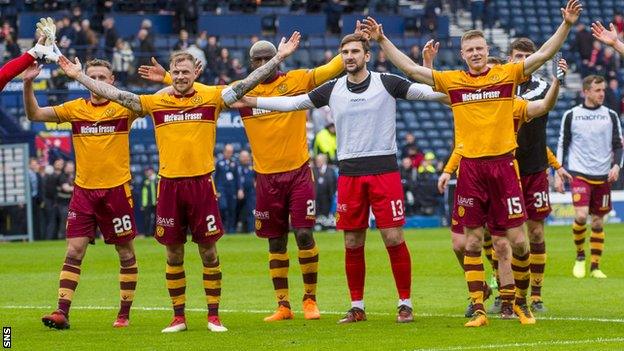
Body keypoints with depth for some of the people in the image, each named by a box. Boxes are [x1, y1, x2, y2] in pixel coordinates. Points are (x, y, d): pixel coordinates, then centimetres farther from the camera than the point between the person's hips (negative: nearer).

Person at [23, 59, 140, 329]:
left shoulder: (124, 107, -1)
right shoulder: (75, 108, 5)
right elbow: (34, 114, 0)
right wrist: (28, 84, -13)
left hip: (116, 190, -1)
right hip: (83, 190, 2)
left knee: (126, 253, 5)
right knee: (74, 251, -5)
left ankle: (124, 314, 16)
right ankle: (62, 313, -8)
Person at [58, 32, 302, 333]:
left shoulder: (211, 97, 2)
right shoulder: (156, 102, 6)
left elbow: (247, 83, -2)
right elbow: (115, 94, 8)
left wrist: (279, 57, -9)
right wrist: (78, 75, 6)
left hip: (201, 182, -1)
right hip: (169, 184, 2)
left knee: (208, 251, 2)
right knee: (173, 254, 7)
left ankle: (213, 316, 9)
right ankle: (178, 317, 15)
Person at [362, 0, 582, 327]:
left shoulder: (507, 74, 3)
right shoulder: (453, 80, 6)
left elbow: (544, 53, -1)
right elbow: (411, 68, 9)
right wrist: (382, 40, 6)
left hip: (503, 164, -1)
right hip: (470, 167, 1)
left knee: (517, 240, -2)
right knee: (472, 242, 2)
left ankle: (521, 301, 17)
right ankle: (478, 309, 8)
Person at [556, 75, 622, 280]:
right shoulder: (571, 115, 2)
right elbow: (562, 145, 7)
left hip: (603, 177, 2)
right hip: (579, 174, -2)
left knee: (598, 222, 4)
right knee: (581, 215, -18)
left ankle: (595, 267, 12)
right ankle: (580, 256, 4)